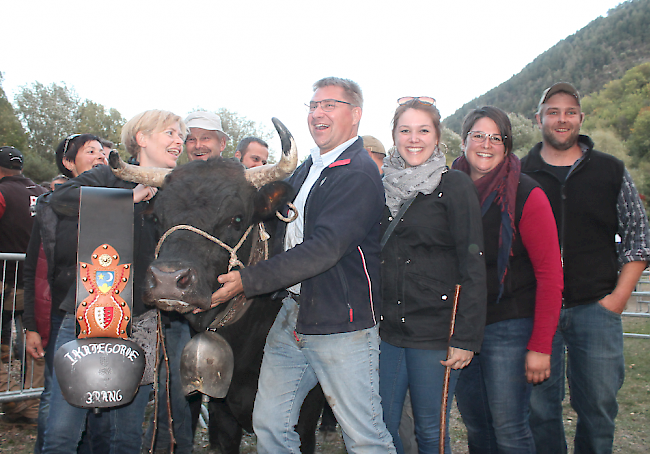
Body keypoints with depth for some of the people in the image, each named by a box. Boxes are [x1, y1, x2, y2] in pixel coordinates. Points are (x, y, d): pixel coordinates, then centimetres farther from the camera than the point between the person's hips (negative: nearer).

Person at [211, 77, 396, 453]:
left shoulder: (359, 174, -14)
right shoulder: (308, 169, 14)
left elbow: (323, 249, -24)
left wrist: (248, 280, -25)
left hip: (342, 326, -8)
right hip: (293, 316, 8)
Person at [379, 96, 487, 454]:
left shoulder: (454, 186, -4)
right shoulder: (381, 186, 10)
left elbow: (473, 267, -7)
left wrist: (466, 337, -13)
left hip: (434, 330, -4)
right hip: (384, 329, 5)